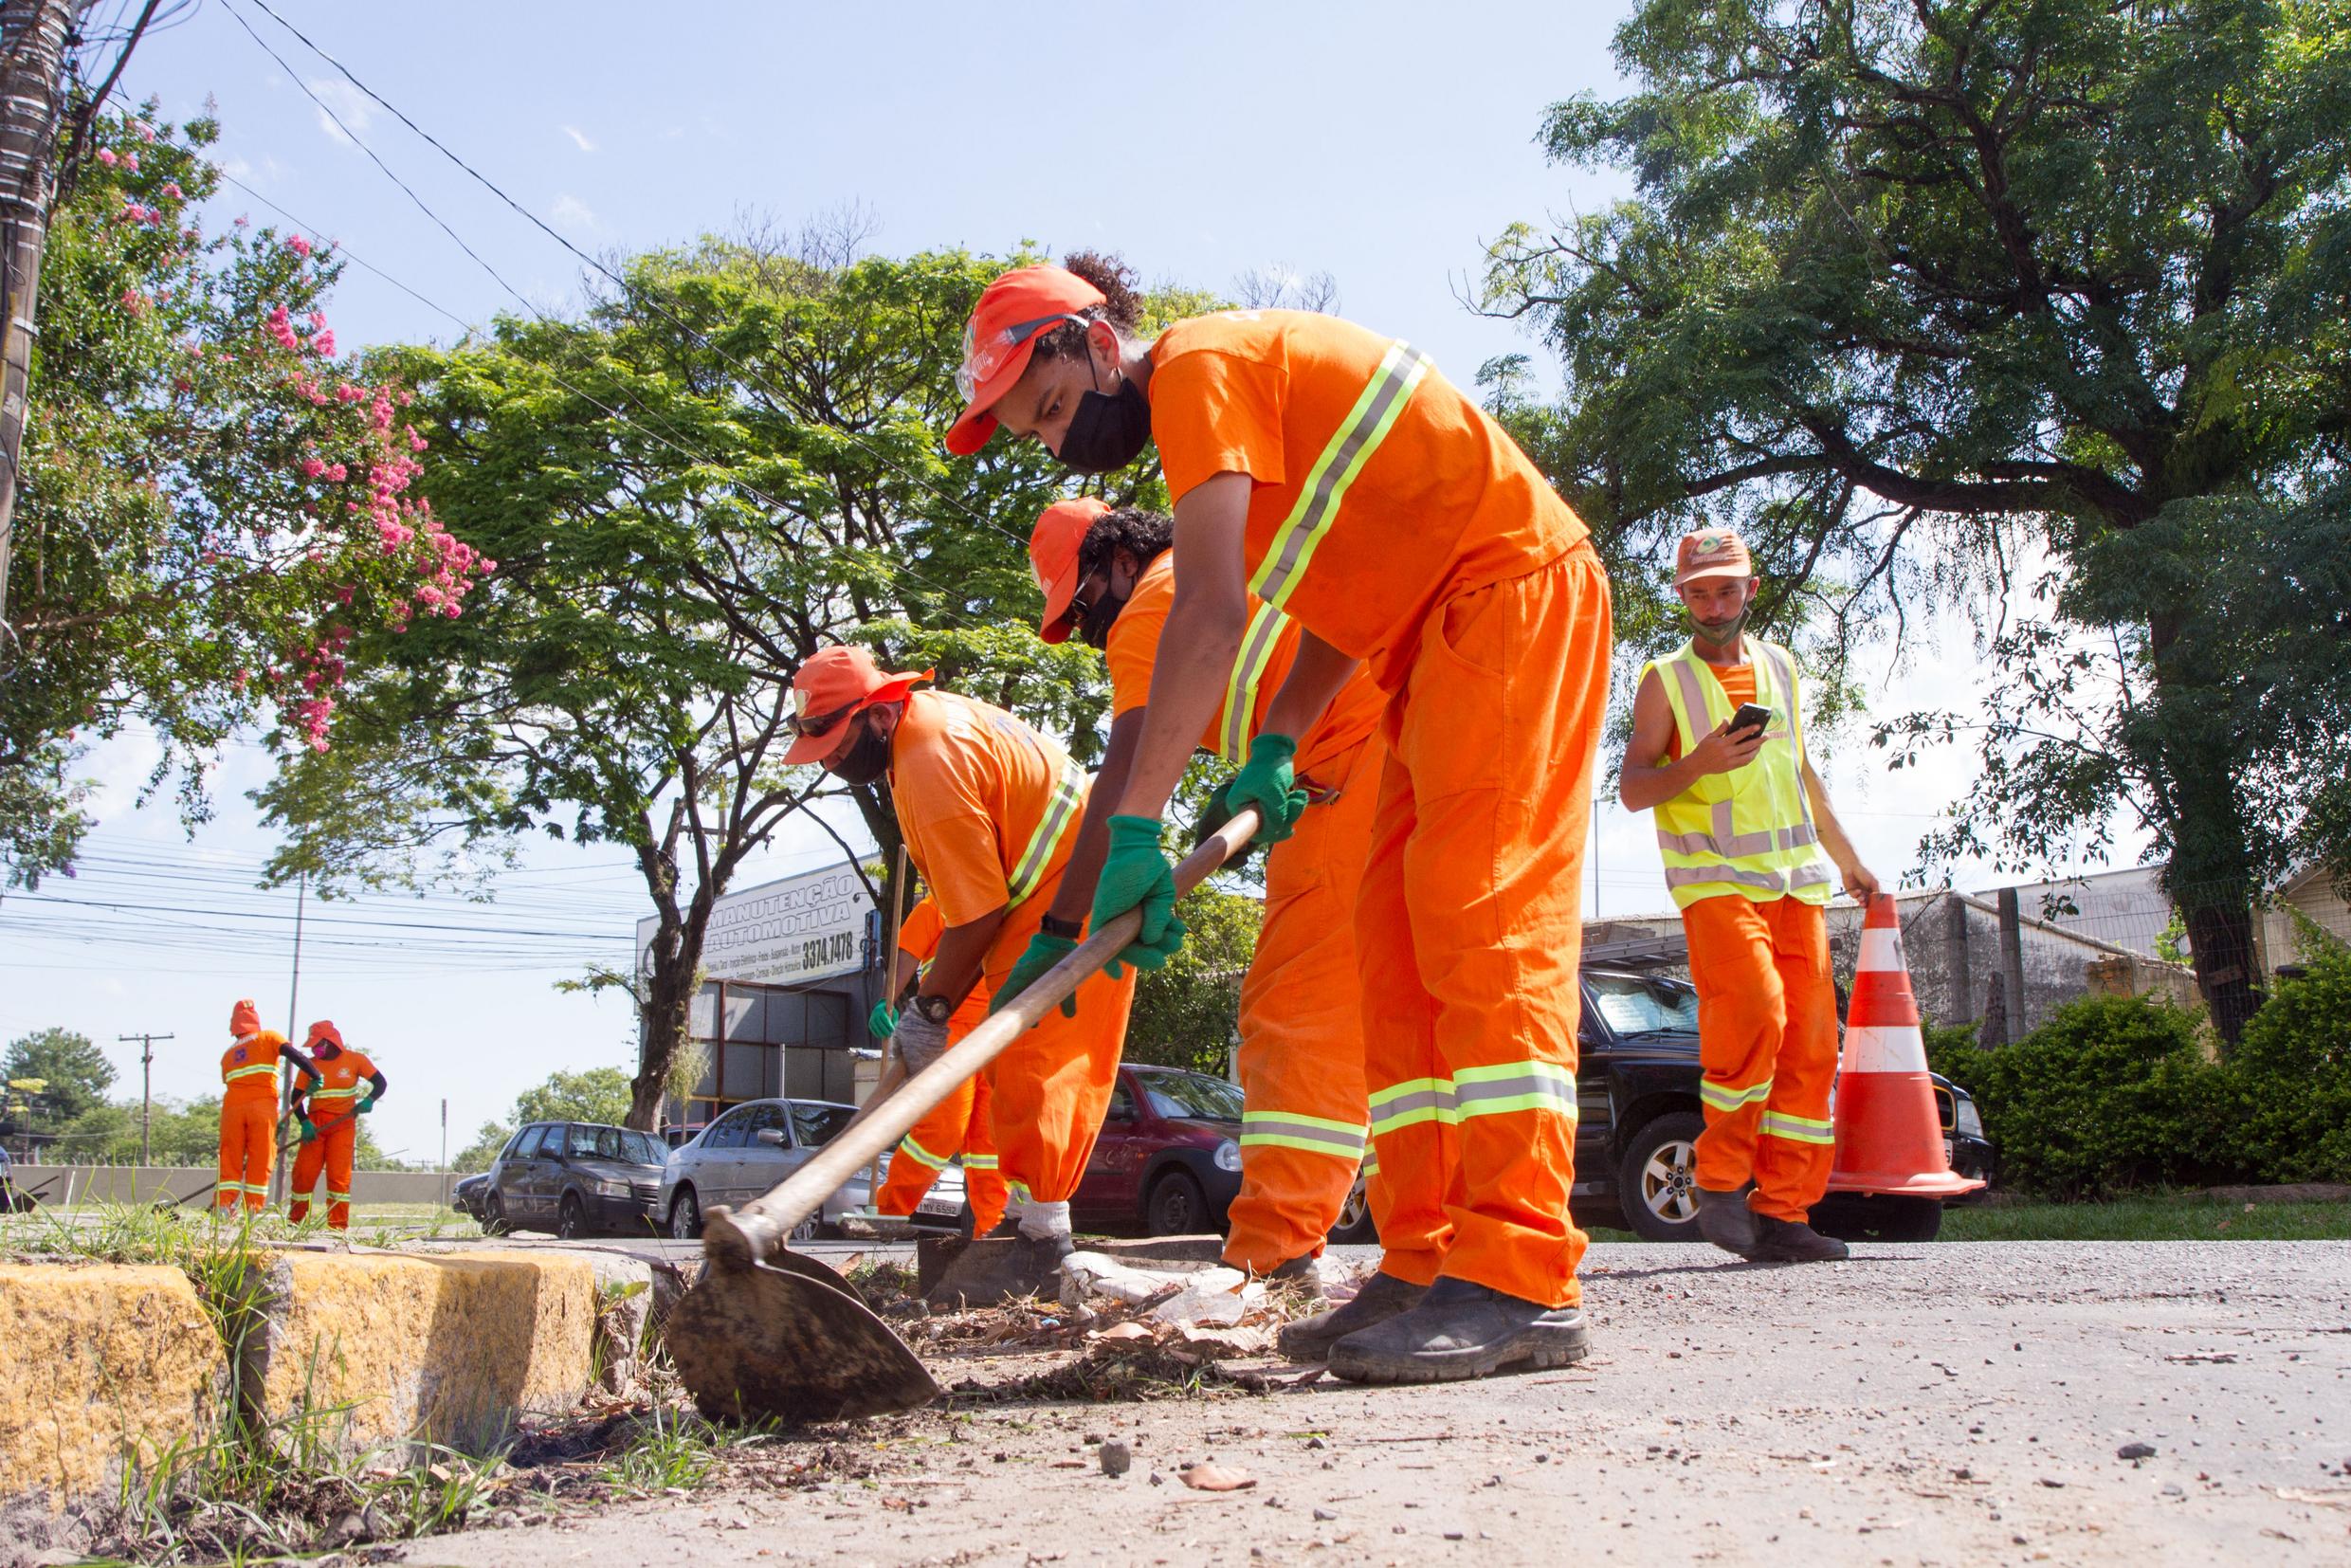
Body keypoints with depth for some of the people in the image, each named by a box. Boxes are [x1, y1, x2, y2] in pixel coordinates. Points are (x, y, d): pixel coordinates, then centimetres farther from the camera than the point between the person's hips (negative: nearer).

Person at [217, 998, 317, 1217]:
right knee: (260, 1160, -1)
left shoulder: (227, 1055, 24)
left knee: (230, 1159, 5)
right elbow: (293, 1054, -4)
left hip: (232, 1107, 3)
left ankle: (223, 1205, -7)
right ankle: (252, 1210, -6)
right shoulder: (268, 1037, 12)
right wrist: (316, 1075, -7)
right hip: (263, 1105, -3)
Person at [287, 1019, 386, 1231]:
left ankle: (339, 1226, -5)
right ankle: (294, 1221, 12)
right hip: (314, 1124, 2)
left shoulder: (354, 1060, 0)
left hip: (343, 1124, -2)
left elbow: (379, 1082, 1)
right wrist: (305, 1123, -12)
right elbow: (297, 1097, 3)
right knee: (304, 1172, -2)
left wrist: (369, 1100, -19)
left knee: (339, 1175, -7)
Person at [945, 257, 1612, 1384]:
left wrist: (1136, 826, -22)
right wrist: (1276, 745, 5)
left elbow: (1212, 615, -21)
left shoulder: (1196, 362, -10)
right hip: (1438, 635, 10)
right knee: (1398, 944, 4)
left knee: (1479, 917, -18)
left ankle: (1522, 1282, -20)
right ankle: (1428, 1264, 3)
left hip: (1511, 584, -10)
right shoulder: (1237, 400, 20)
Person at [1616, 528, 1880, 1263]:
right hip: (1714, 876, -5)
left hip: (1797, 877, 5)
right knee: (1752, 1009, -25)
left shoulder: (1780, 667, 18)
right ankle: (1720, 1181, -9)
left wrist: (1848, 860, 30)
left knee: (1810, 1041, -2)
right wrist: (1697, 764, -19)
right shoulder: (1665, 680, 4)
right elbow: (1633, 789, -1)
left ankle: (1781, 1213, 3)